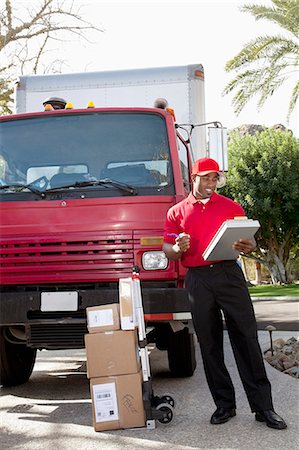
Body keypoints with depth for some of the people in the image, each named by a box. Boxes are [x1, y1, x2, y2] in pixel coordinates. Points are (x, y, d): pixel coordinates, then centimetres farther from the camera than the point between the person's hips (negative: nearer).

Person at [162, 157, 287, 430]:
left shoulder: (231, 207, 13)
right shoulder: (177, 212, 12)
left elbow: (247, 241, 12)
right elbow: (168, 251, 10)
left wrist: (248, 247, -12)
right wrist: (178, 248, -14)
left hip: (229, 275, -1)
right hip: (198, 281, 1)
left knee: (246, 338, -5)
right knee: (210, 344, 5)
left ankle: (263, 407, -1)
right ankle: (224, 405, 15)